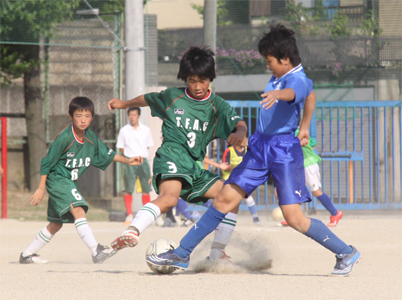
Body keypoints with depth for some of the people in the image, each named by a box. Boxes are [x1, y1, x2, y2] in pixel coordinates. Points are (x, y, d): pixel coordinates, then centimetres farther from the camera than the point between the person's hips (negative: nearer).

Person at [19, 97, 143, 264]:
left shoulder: (91, 137, -1)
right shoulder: (64, 138, -21)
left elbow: (106, 154, 15)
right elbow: (47, 163, -14)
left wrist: (127, 161, 8)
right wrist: (41, 189, -12)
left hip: (70, 183, 9)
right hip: (57, 179, -9)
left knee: (55, 224, 17)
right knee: (78, 211, -27)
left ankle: (27, 255, 32)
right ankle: (96, 251, -40)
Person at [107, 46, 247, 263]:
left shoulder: (217, 106, 9)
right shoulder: (172, 97, 8)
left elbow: (239, 124, -6)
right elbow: (147, 99, 28)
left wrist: (239, 133, -31)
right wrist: (124, 104, 42)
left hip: (194, 164, 5)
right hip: (171, 157, -5)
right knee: (169, 198, -35)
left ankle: (217, 253, 7)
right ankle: (132, 232, -56)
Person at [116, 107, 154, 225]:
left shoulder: (146, 130, 8)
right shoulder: (124, 131, 4)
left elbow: (148, 146, 15)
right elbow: (121, 148, 8)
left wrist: (141, 155, 4)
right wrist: (129, 158, 1)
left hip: (143, 161, 1)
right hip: (130, 161, -1)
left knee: (146, 189, 1)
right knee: (128, 190, -4)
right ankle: (129, 215, 3)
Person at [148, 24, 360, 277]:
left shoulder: (297, 79, -15)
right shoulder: (280, 76, 12)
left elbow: (292, 92, -42)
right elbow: (310, 95, 30)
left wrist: (276, 93, -64)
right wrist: (305, 127, 35)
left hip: (284, 151, -8)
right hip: (259, 148, 8)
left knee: (294, 218, -11)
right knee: (225, 199, 3)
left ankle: (346, 254, 7)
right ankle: (182, 254, 5)